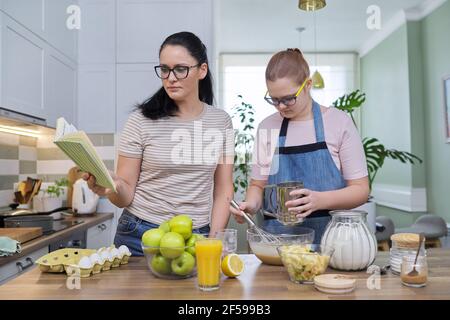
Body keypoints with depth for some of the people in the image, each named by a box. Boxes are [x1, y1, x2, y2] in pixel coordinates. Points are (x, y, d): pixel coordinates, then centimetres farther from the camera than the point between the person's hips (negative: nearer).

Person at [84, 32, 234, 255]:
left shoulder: (221, 122, 0)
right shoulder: (141, 120, -7)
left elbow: (223, 190, 2)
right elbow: (126, 195, -5)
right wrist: (113, 187, -26)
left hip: (196, 237, 2)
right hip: (140, 236, -1)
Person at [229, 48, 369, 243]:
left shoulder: (338, 122, -3)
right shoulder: (267, 127, 4)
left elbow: (361, 189, -2)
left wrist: (319, 200, -18)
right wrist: (251, 205, -10)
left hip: (329, 235, -1)